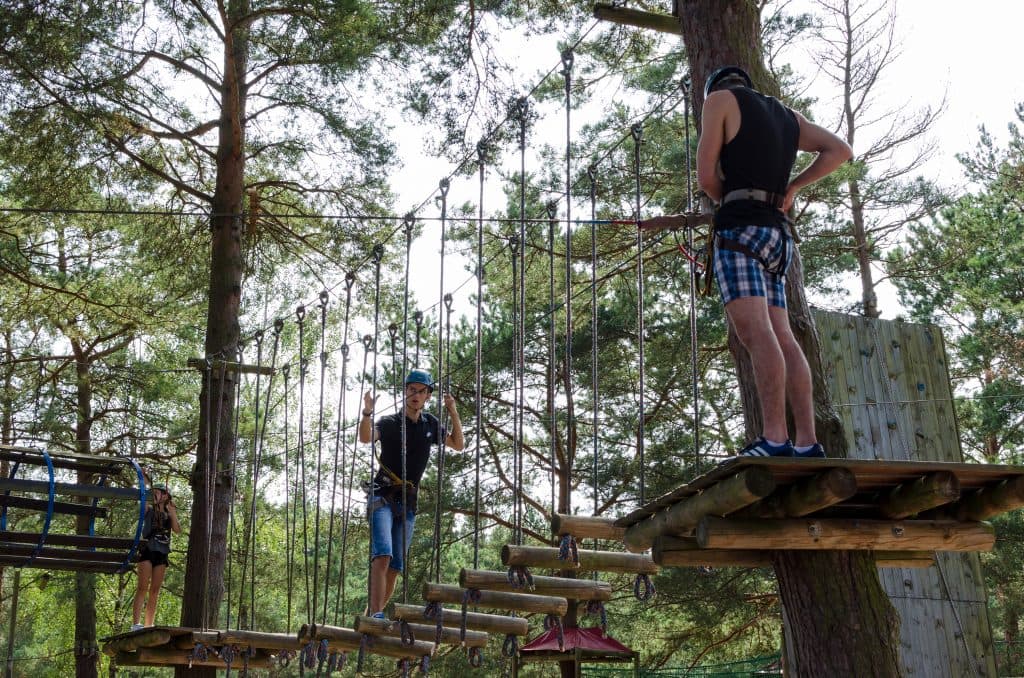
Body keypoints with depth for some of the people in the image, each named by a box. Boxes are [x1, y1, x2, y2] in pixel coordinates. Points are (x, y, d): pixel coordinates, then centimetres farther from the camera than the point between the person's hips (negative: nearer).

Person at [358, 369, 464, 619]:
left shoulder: (431, 424, 10)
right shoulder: (390, 422, -6)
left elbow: (458, 445, 17)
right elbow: (365, 438, -24)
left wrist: (454, 413, 2)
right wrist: (367, 413, -45)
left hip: (408, 502, 5)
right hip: (382, 496, -5)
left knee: (396, 567, 4)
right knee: (382, 556, -23)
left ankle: (371, 615, 15)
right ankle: (376, 614, -29)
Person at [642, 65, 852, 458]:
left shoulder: (719, 98, 8)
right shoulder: (788, 116, 27)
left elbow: (707, 177, 2)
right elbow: (841, 151, 22)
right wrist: (792, 186, 19)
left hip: (739, 229, -7)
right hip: (777, 235, 7)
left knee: (755, 332, -19)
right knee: (782, 338, 0)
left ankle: (775, 439, -29)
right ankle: (807, 443, -7)